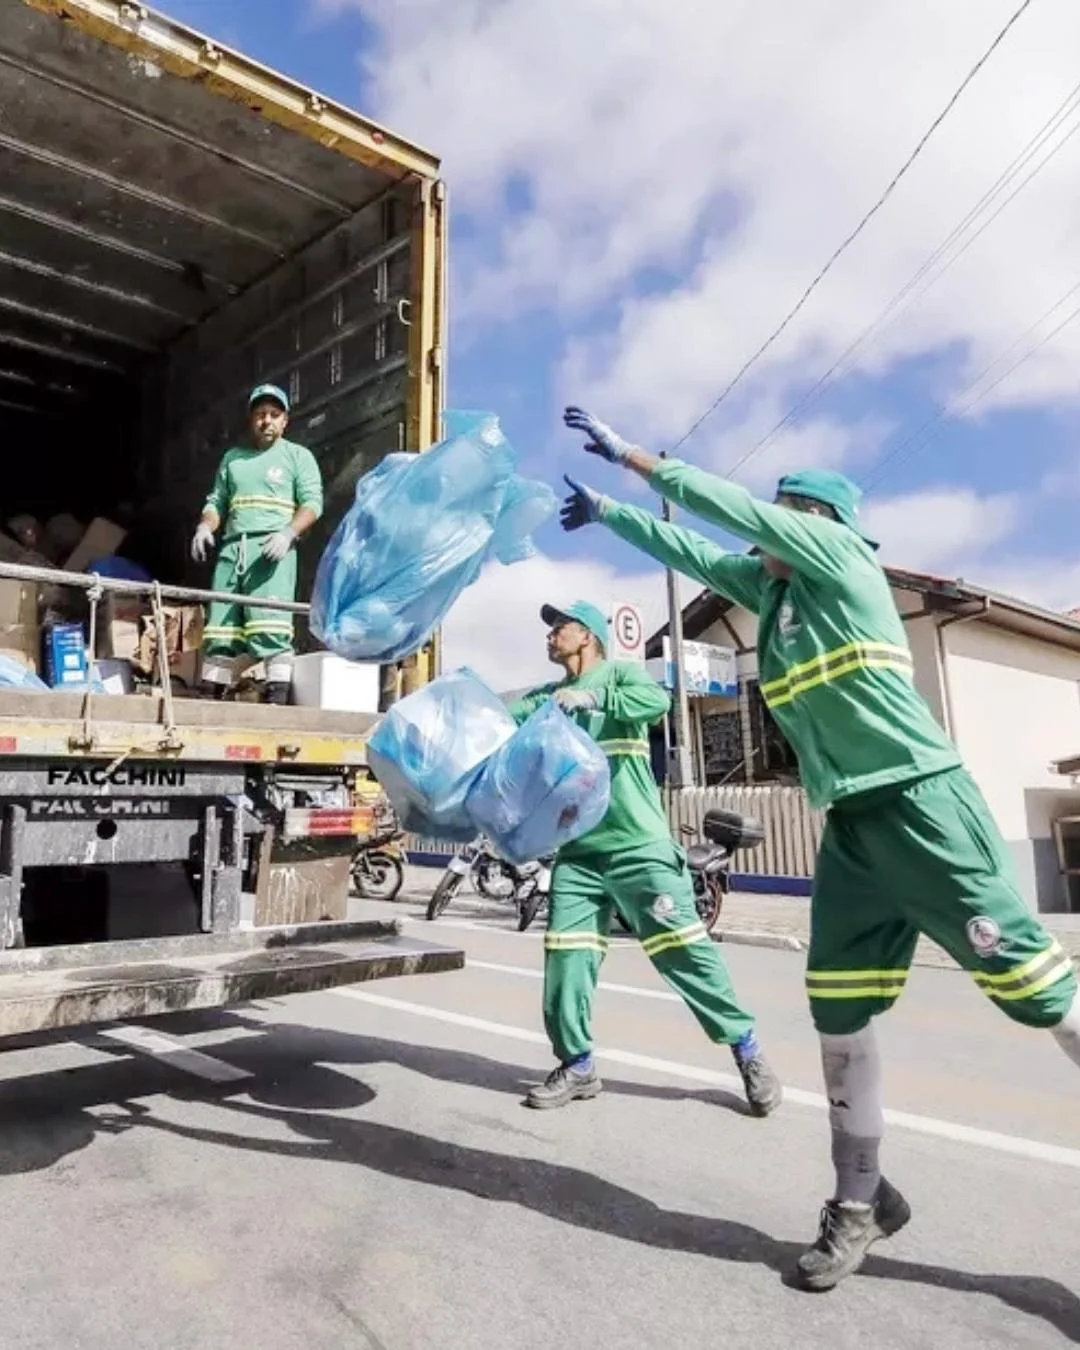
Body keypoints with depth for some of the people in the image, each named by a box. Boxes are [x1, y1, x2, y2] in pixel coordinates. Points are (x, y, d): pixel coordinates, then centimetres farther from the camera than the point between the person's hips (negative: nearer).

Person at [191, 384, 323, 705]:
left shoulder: (298, 455, 11)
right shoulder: (232, 457, 25)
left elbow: (312, 502, 0)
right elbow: (216, 501, 24)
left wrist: (288, 533, -17)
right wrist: (205, 527, 3)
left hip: (272, 550, -5)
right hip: (232, 548, 5)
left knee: (270, 625, -17)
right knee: (220, 625, 2)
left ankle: (277, 697, -20)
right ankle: (212, 694, 5)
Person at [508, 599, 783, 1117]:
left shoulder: (618, 674, 2)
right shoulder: (544, 698, 16)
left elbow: (658, 701, -19)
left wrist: (592, 698, -24)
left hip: (638, 847, -5)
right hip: (576, 852, 5)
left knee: (681, 948, -2)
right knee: (565, 955, 1)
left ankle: (747, 1050, 13)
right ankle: (577, 1065, 18)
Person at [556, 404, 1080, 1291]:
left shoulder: (838, 552, -1)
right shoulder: (768, 583, 18)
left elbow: (730, 505, -7)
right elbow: (688, 549, 27)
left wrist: (630, 456, -1)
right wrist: (606, 512, 34)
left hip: (921, 800, -7)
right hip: (850, 822, 8)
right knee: (839, 1012, 7)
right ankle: (861, 1202, 21)